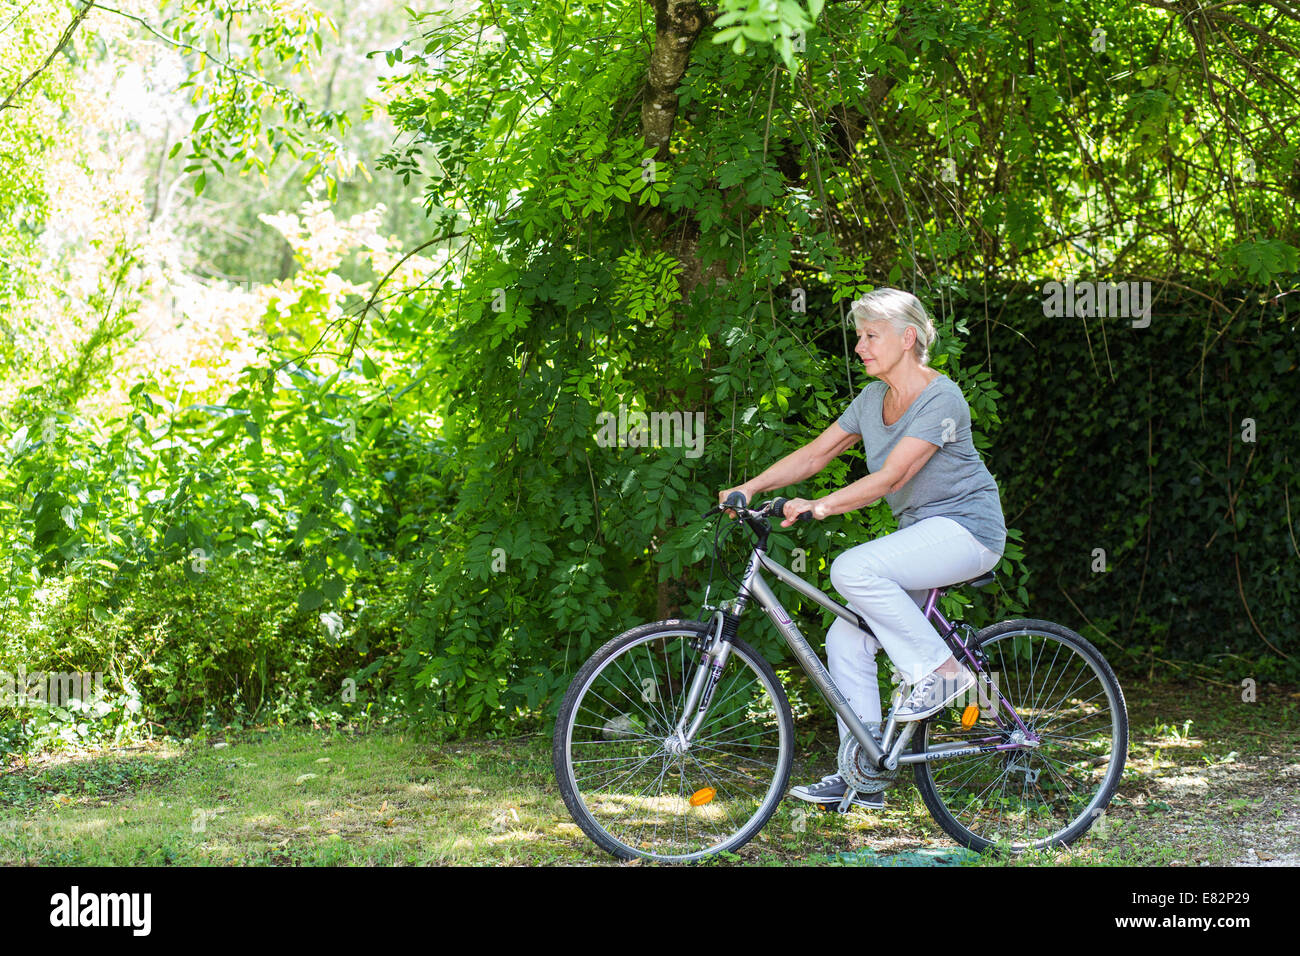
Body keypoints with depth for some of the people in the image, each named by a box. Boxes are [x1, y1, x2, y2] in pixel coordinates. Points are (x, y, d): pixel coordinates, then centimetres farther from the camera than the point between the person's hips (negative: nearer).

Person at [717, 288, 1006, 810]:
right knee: (845, 640, -4)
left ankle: (941, 669, -16)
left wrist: (819, 506, -33)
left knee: (854, 570, -29)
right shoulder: (873, 398, 9)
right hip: (920, 531, 9)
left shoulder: (940, 399, -17)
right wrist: (752, 487, -4)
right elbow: (815, 453, 8)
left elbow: (890, 477, -26)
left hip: (967, 527, -9)